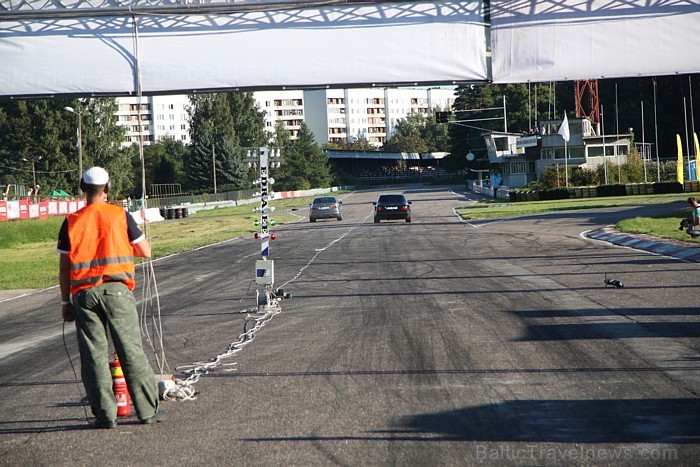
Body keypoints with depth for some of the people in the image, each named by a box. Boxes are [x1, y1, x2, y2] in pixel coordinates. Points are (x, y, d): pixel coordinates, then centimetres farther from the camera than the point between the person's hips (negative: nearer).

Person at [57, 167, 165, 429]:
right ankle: (148, 410, 9)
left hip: (84, 294, 1)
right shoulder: (120, 216, 0)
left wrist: (65, 302, 12)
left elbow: (64, 266, 4)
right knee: (131, 351, 5)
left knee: (93, 355, 6)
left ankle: (105, 414, 6)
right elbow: (146, 251, 4)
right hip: (117, 290, -1)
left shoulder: (72, 222, 4)